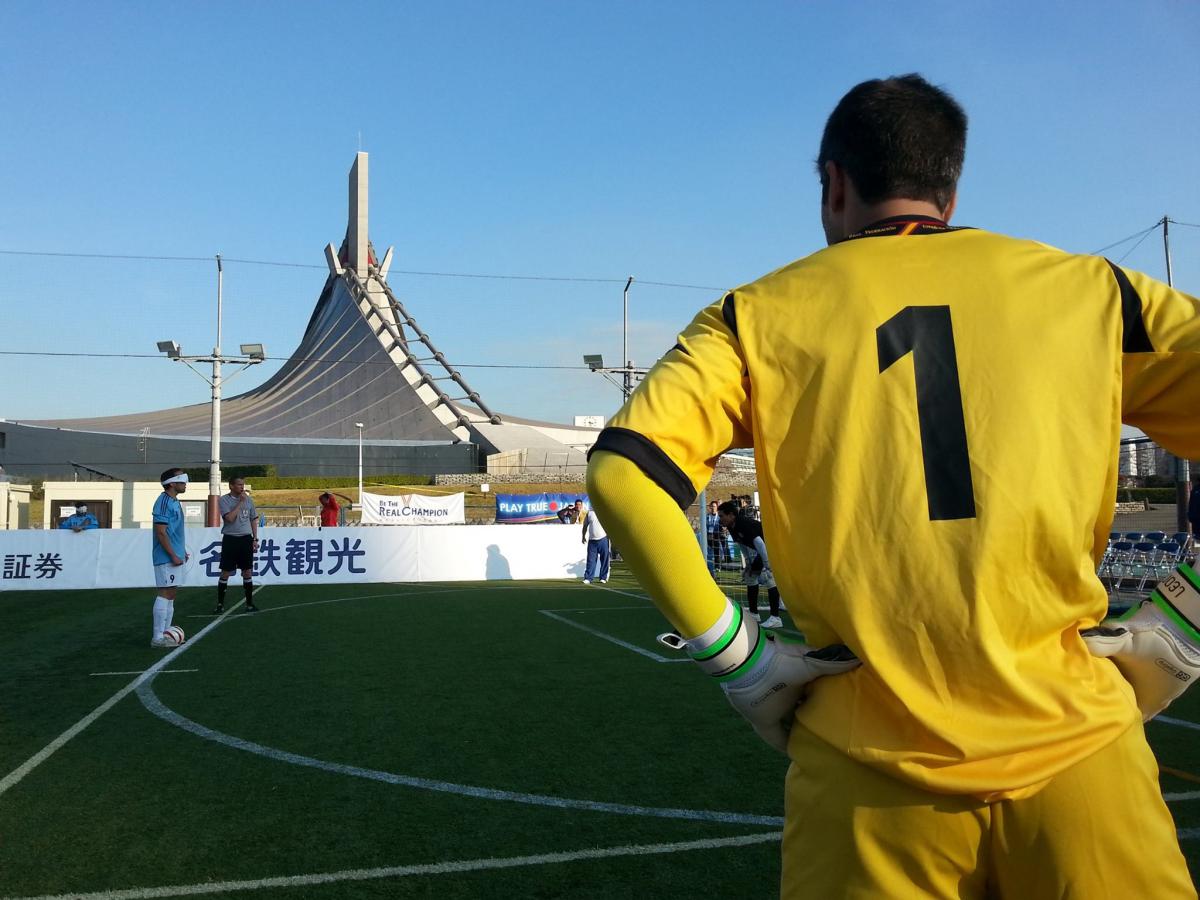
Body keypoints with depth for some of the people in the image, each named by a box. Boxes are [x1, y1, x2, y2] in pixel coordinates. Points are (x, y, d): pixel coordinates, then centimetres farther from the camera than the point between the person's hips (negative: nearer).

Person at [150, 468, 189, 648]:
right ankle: (157, 638, -6)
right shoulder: (164, 502, -15)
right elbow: (160, 532, -19)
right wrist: (173, 556, -19)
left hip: (175, 556, 10)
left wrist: (182, 552, 20)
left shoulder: (174, 502, 15)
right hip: (166, 558, -10)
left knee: (171, 594, 12)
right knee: (165, 594, -9)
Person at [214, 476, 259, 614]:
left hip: (246, 539, 4)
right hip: (230, 539, -3)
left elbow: (253, 520, 13)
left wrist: (255, 539, 8)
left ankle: (250, 603, 15)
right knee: (225, 573, 1)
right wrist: (240, 502, -18)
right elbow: (230, 518, -20)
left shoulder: (248, 499, 7)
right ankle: (220, 604, 10)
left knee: (248, 572, 6)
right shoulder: (224, 500, -6)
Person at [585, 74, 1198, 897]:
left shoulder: (763, 315, 3)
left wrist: (737, 657, -2)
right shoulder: (1088, 287, 6)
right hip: (1074, 744, 1)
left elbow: (622, 471, -7)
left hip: (869, 768, 0)